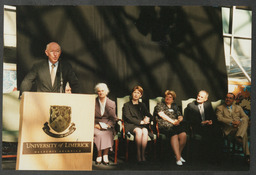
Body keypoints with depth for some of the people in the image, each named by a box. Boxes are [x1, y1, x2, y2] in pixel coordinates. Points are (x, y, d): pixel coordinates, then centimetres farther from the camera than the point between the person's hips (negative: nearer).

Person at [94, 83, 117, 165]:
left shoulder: (111, 103, 9)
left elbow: (113, 118, 7)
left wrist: (108, 125, -12)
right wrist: (94, 125, -9)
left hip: (107, 126, 0)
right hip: (96, 125, 0)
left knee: (108, 133, -32)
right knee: (98, 134, -33)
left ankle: (105, 156, -23)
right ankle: (99, 155, -22)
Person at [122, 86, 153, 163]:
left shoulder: (142, 105, 25)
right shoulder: (127, 105, 12)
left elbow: (149, 115, 17)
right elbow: (128, 118, -2)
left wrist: (148, 118, -9)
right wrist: (140, 122, -12)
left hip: (142, 125, 3)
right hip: (130, 125, -3)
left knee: (145, 131, -33)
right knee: (139, 131, -36)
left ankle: (143, 154, -29)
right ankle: (138, 153, -24)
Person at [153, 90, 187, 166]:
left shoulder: (175, 106, 28)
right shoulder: (160, 105, 15)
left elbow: (180, 116, 20)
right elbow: (162, 115, -2)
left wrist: (179, 120, -5)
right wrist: (172, 121, -11)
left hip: (175, 125, 4)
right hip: (164, 125, -4)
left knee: (183, 134, -27)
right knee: (174, 135, -33)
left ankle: (179, 154, -11)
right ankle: (178, 157, -34)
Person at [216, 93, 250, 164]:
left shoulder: (238, 108, 26)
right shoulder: (220, 108, 16)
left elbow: (246, 117, 12)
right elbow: (219, 118, -3)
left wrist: (239, 121, -12)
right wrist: (232, 122, -16)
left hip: (239, 127, 3)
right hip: (229, 129, -3)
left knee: (245, 121, -33)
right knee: (244, 134, -34)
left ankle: (239, 136, -48)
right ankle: (247, 154, -32)